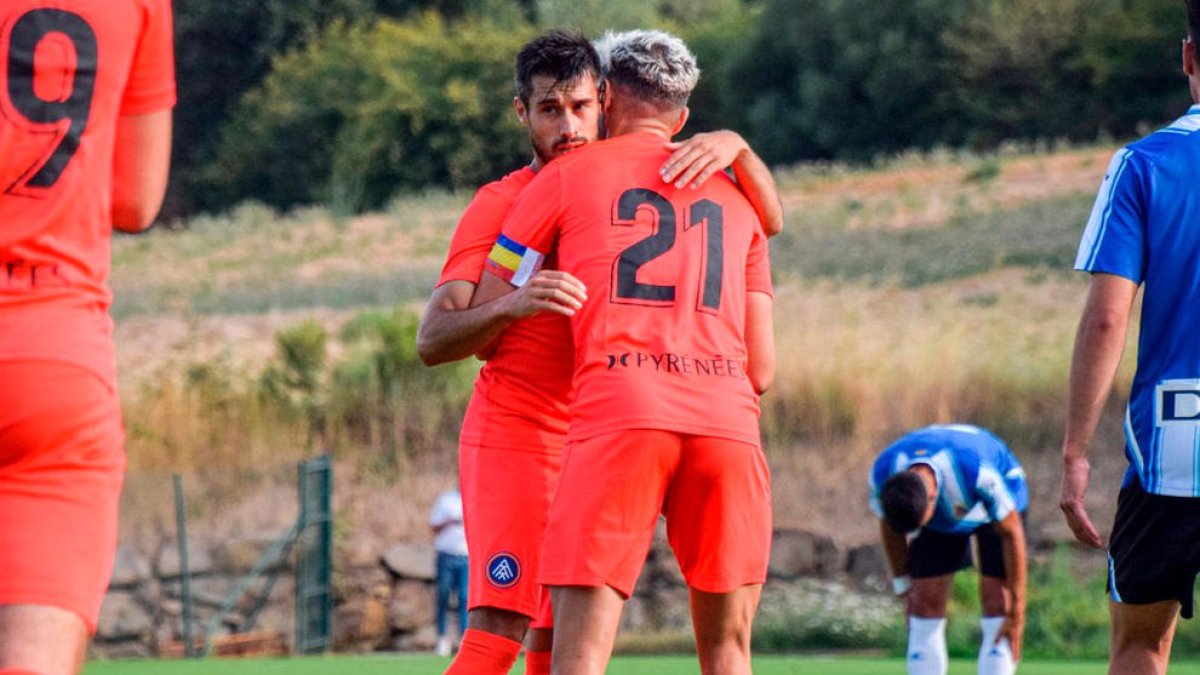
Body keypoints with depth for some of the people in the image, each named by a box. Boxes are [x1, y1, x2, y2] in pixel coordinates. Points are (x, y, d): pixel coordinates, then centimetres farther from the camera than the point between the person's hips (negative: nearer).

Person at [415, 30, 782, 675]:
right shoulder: (500, 203, -4)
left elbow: (767, 220, 7)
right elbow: (432, 341, -12)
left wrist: (734, 147, -14)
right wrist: (516, 304, -32)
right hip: (514, 434, -6)